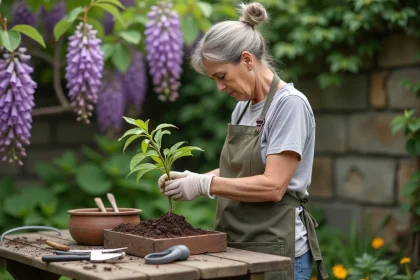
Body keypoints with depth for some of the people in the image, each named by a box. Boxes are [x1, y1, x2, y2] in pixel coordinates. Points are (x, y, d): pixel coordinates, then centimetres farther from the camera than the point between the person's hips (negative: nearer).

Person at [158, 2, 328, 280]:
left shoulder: (290, 103, -14)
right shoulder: (243, 106, 10)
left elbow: (273, 186, -21)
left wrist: (205, 185, -19)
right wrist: (193, 178, -2)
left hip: (276, 251, -7)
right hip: (240, 247, 7)